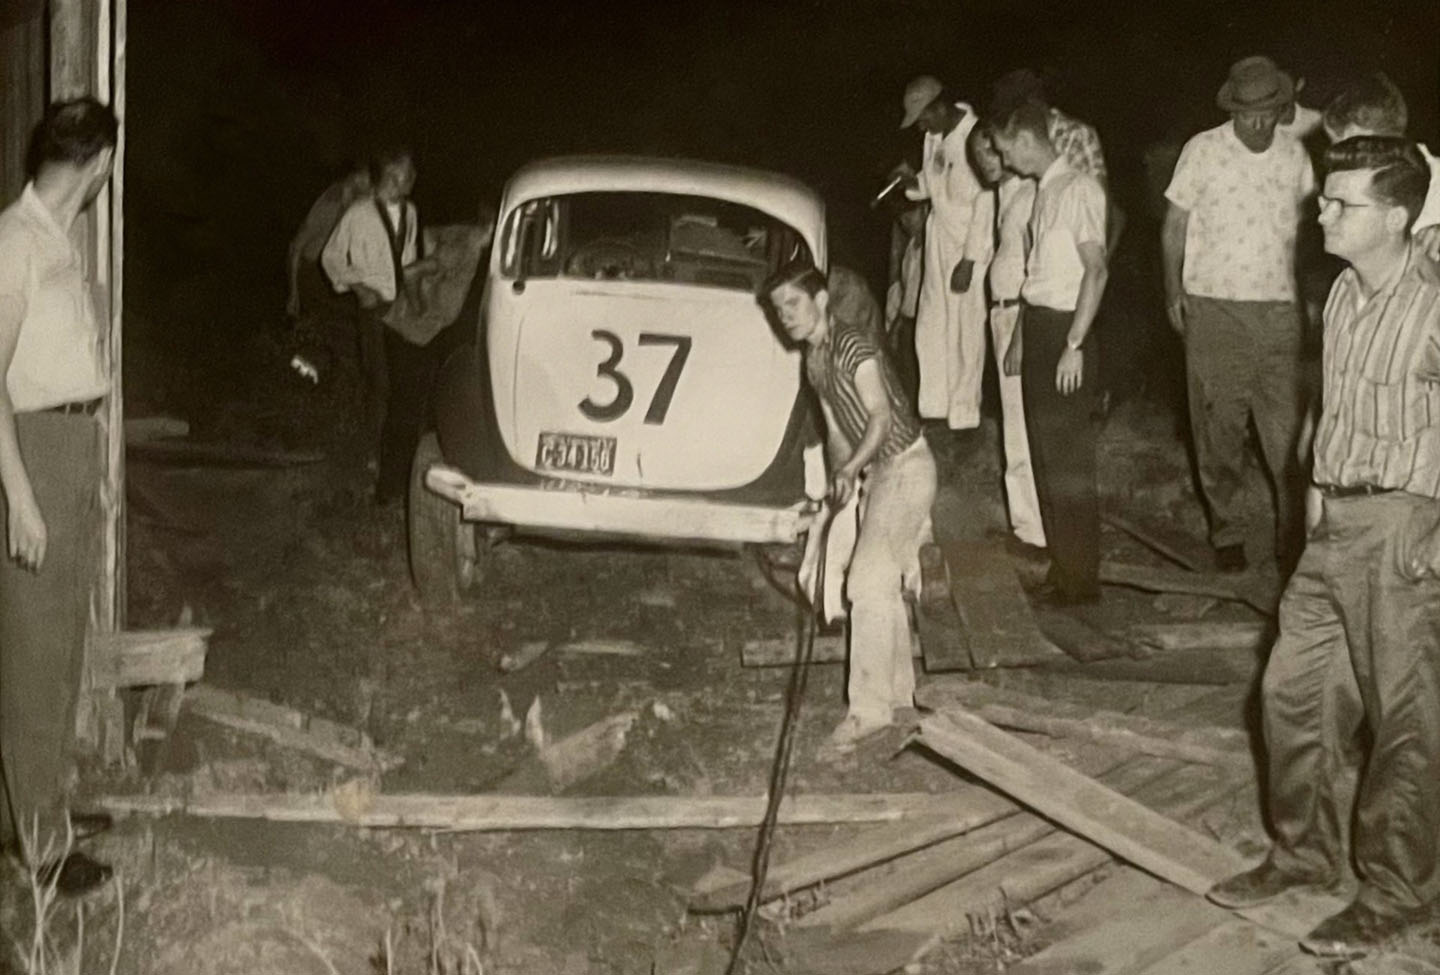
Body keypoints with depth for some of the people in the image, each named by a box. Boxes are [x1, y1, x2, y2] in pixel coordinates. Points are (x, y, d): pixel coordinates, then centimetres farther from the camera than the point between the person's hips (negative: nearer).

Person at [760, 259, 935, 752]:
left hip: (905, 467, -9)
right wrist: (839, 484, 9)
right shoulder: (813, 360, 10)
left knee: (868, 582, -15)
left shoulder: (854, 346, -18)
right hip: (875, 472, 9)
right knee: (885, 586, 13)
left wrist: (850, 471, -39)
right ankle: (899, 691, 24)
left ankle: (869, 706, -12)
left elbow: (881, 416, -27)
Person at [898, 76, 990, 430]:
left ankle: (964, 415, 7)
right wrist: (912, 184, -4)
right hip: (939, 238, 8)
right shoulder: (934, 137, 6)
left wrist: (969, 260, -18)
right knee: (931, 327, 12)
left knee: (967, 330, -2)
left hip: (969, 246, -8)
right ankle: (935, 407, 22)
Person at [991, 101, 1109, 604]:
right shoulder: (1042, 191, 14)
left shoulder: (1079, 189, -13)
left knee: (1069, 462, -4)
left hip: (1065, 331, -9)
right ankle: (1060, 567, 20)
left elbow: (1096, 269, -18)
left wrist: (1074, 345, -20)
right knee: (1043, 455, 12)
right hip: (1036, 328, 9)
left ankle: (1081, 577, 4)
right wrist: (1019, 337, 18)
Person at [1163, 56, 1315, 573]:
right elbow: (1174, 225, 4)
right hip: (1213, 309, -2)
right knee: (1218, 427, 4)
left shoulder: (1294, 156, 6)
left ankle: (1294, 532, 11)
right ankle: (1228, 533, 17)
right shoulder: (1203, 151, -3)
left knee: (1285, 429, -1)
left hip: (1278, 308, 2)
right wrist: (1173, 292, -3)